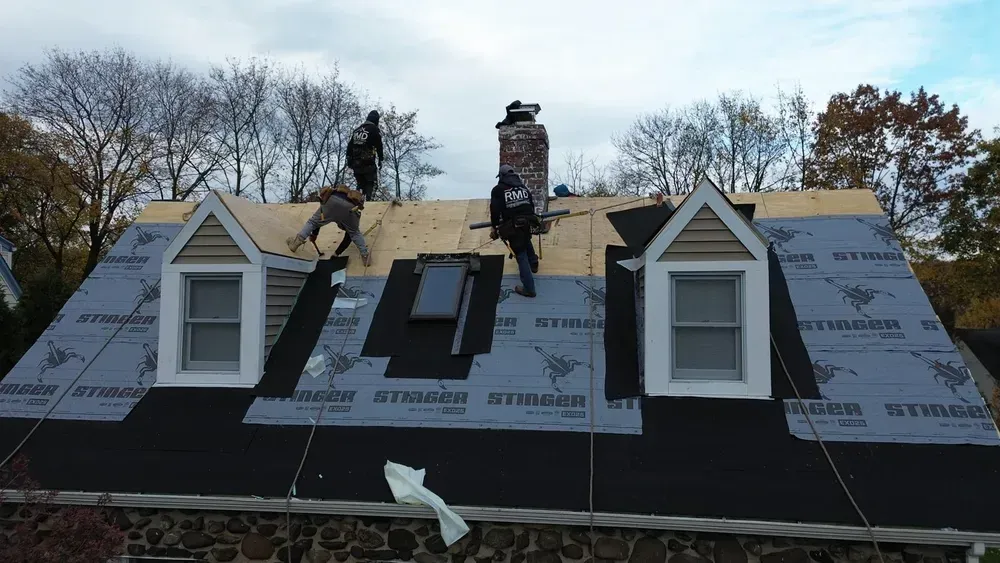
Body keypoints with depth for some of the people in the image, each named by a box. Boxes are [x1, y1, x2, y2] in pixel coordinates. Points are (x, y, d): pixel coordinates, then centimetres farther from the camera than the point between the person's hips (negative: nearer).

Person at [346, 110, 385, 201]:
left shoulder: (356, 130, 18)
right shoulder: (374, 129, -1)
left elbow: (349, 145, 17)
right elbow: (379, 146, -5)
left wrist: (349, 161, 20)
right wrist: (380, 159, 1)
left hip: (355, 162, 6)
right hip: (368, 163, -6)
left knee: (360, 184, 16)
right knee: (369, 184, 0)